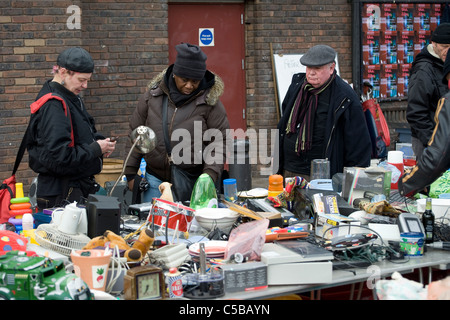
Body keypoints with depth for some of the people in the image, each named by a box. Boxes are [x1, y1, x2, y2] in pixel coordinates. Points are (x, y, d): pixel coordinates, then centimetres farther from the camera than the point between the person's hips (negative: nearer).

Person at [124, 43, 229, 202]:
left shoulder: (210, 102, -2)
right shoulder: (152, 96, 4)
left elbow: (219, 142, -3)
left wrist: (210, 175, -16)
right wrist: (130, 173, 9)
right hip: (156, 180, 2)